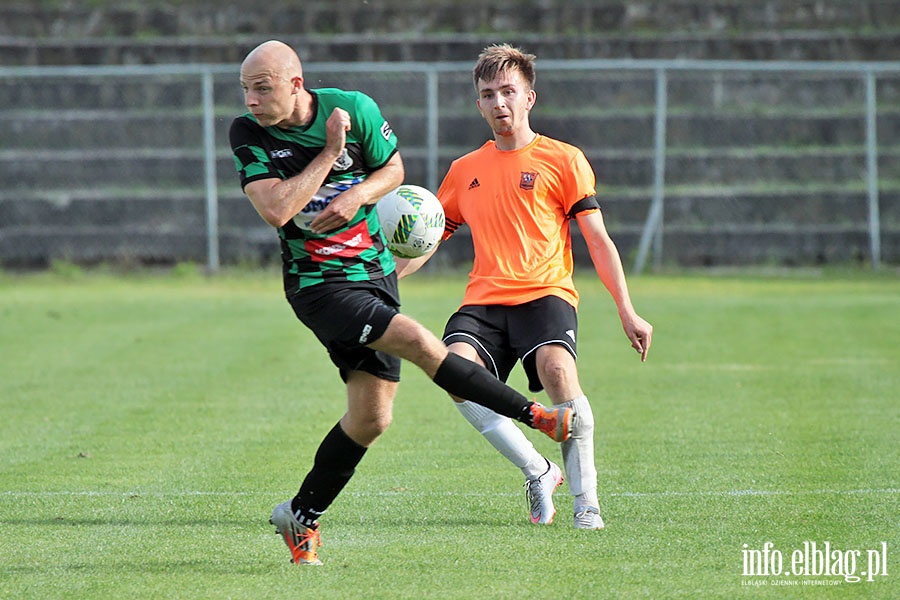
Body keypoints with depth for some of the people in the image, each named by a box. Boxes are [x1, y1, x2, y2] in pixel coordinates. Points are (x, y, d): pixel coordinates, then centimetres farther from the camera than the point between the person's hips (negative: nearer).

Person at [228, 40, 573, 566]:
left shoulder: (355, 109, -6)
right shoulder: (249, 134, -10)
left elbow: (393, 169, 9)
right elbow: (275, 210, -20)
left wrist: (357, 195, -12)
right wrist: (330, 154, -21)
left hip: (376, 274, 4)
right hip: (318, 283, -4)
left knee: (371, 418, 3)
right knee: (420, 342, -25)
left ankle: (302, 518, 19)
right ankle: (534, 416, -12)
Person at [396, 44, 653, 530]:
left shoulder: (563, 161, 8)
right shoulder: (464, 171, 19)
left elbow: (598, 241, 6)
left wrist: (627, 312, -3)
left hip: (545, 292, -3)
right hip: (483, 299, 3)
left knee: (558, 370, -34)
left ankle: (586, 502, -21)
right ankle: (538, 471, -16)